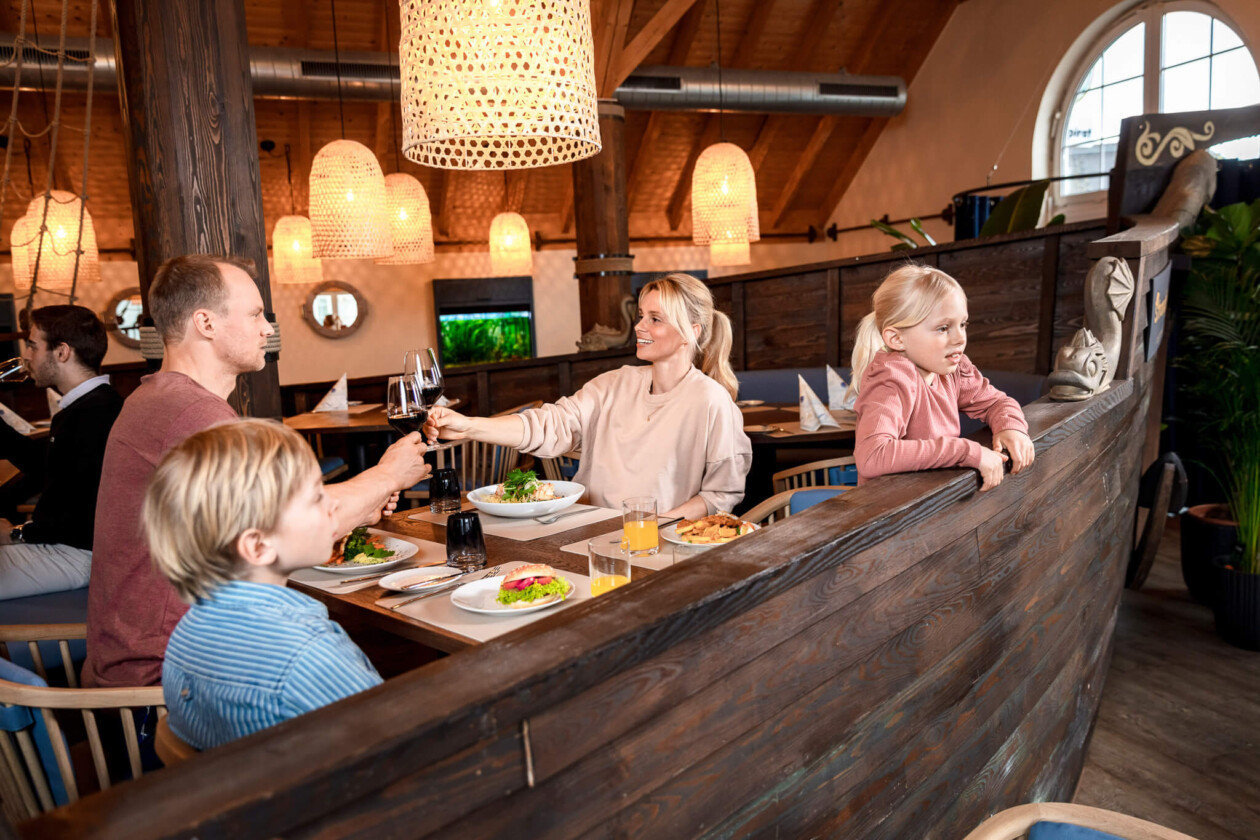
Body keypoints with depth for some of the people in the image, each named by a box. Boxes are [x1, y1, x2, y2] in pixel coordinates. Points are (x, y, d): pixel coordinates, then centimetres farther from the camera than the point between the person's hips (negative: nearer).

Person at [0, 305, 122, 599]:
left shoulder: (98, 414, -24)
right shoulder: (81, 407, 11)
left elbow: (87, 513, -26)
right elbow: (45, 467, 23)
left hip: (75, 553, -11)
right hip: (56, 542, 11)